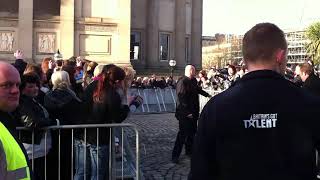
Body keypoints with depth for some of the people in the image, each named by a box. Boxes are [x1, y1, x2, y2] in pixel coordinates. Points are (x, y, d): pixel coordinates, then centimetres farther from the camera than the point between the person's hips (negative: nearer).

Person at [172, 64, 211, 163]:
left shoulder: (193, 81, 10)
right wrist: (187, 112, -24)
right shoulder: (182, 82, -18)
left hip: (193, 112, 9)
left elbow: (198, 89, 30)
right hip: (185, 113, -9)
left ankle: (189, 151, 29)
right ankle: (175, 155, 3)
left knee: (192, 132, 15)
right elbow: (181, 98, -23)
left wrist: (207, 95, 40)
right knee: (183, 134, -5)